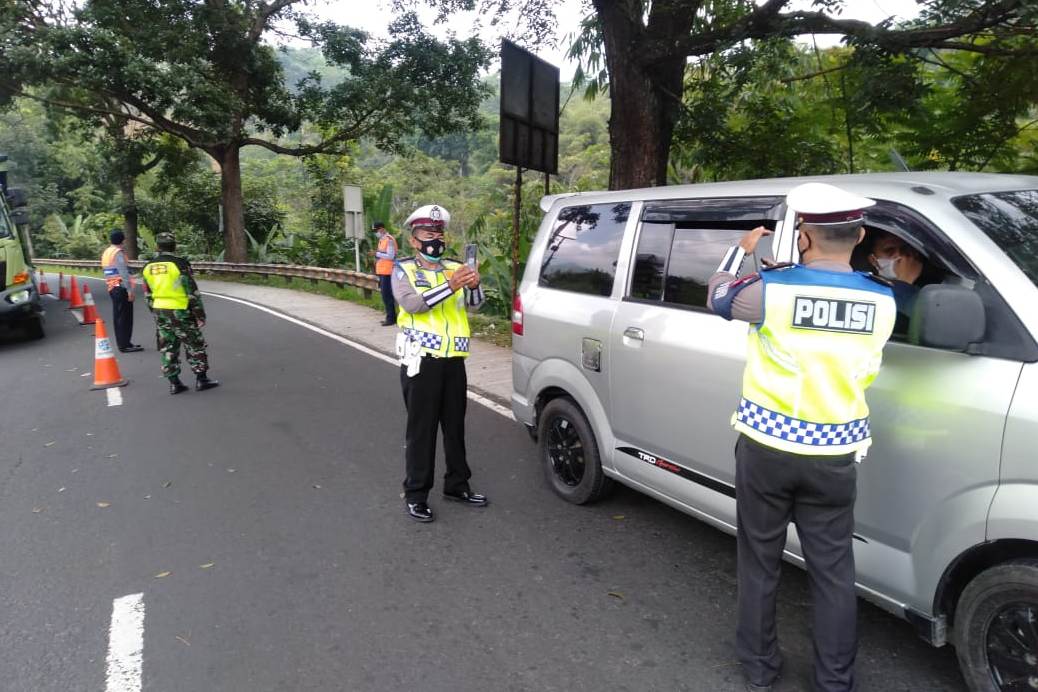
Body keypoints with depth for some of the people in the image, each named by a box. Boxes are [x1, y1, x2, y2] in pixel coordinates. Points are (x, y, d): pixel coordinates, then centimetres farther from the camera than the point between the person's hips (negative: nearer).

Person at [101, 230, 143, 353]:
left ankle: (122, 343, 19)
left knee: (118, 316, 13)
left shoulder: (105, 253, 16)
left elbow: (105, 272, 18)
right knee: (125, 317, -6)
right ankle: (125, 345, -5)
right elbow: (124, 273, -19)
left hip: (112, 288, 9)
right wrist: (130, 290, -20)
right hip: (121, 288, -9)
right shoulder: (118, 253, -12)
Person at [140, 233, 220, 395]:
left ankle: (174, 383, 14)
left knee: (167, 348, 11)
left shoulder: (148, 267, 7)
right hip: (179, 311, -6)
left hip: (159, 311, 6)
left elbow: (148, 295, 13)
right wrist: (200, 314, -6)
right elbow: (192, 292, -12)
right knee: (194, 345, 6)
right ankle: (201, 379, 7)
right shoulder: (179, 264, -12)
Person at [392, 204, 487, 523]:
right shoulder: (404, 270, -2)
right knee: (421, 429, 0)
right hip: (421, 360, -4)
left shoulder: (455, 268, 9)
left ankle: (457, 485, 28)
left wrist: (474, 286, -25)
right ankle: (415, 494, 11)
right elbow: (412, 304, -21)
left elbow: (474, 304, -4)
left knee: (455, 426, 14)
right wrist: (450, 286, -31)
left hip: (454, 360, 5)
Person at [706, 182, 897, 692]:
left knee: (759, 561, 14)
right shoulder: (882, 302, -3)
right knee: (833, 571, 14)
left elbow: (718, 296, 4)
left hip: (766, 447, -2)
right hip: (835, 456, 3)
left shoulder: (774, 288, -15)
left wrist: (742, 250, 22)